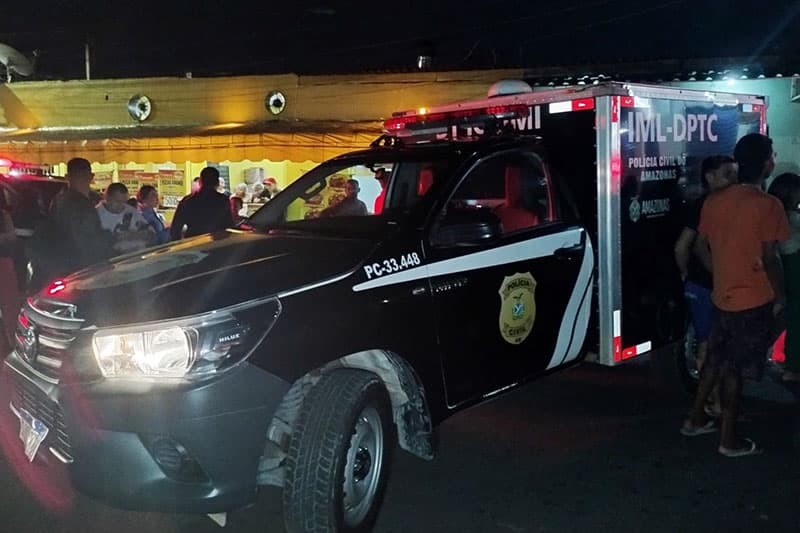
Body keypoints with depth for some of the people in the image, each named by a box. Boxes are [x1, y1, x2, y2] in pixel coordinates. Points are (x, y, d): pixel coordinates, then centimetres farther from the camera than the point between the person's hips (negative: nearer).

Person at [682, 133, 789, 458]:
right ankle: (729, 440, 12)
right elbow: (769, 258, -16)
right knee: (734, 368, 1)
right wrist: (779, 296, -4)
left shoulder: (713, 201, 2)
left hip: (722, 295, 6)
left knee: (716, 358, 20)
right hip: (754, 299, -6)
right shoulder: (768, 205, -17)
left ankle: (696, 419, 30)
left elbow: (701, 246, 9)